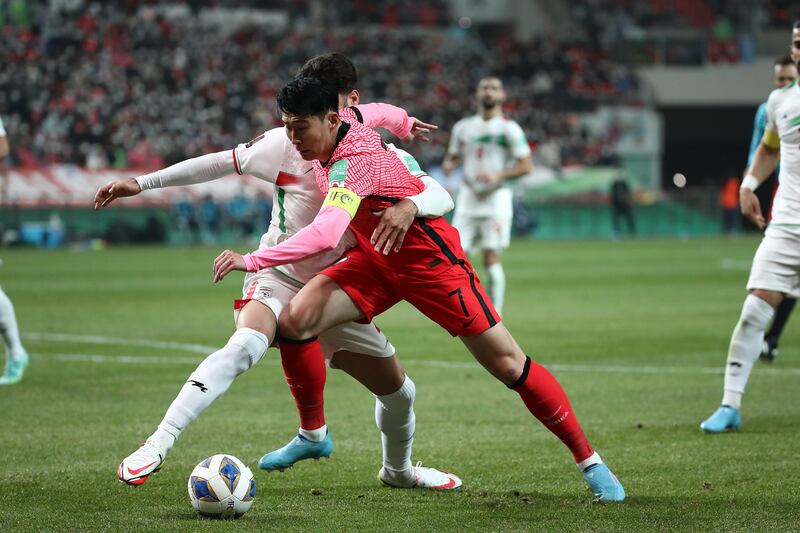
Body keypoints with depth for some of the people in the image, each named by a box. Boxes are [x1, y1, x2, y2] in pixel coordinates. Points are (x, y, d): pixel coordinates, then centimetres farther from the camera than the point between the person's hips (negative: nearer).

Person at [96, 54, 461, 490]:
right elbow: (221, 162, -3)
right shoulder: (287, 145, -13)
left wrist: (409, 205, -45)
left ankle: (399, 470, 42)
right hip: (277, 277, -4)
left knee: (398, 390, 9)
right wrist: (141, 183, -3)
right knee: (245, 344, -36)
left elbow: (440, 196, -21)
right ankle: (157, 444, -39)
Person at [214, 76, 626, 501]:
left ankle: (588, 459, 9)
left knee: (508, 365, -4)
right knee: (295, 319, -15)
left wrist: (253, 260, -48)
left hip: (429, 259, -7)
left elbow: (325, 234, -48)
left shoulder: (354, 162, -34)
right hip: (374, 259, 7)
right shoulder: (343, 124, -9)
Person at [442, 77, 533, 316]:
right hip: (468, 198, 4)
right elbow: (453, 157, 21)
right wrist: (448, 165, -3)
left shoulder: (509, 129, -2)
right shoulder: (463, 127, 12)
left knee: (491, 260, -7)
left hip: (496, 199, -4)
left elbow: (526, 165, -6)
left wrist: (498, 175, -19)